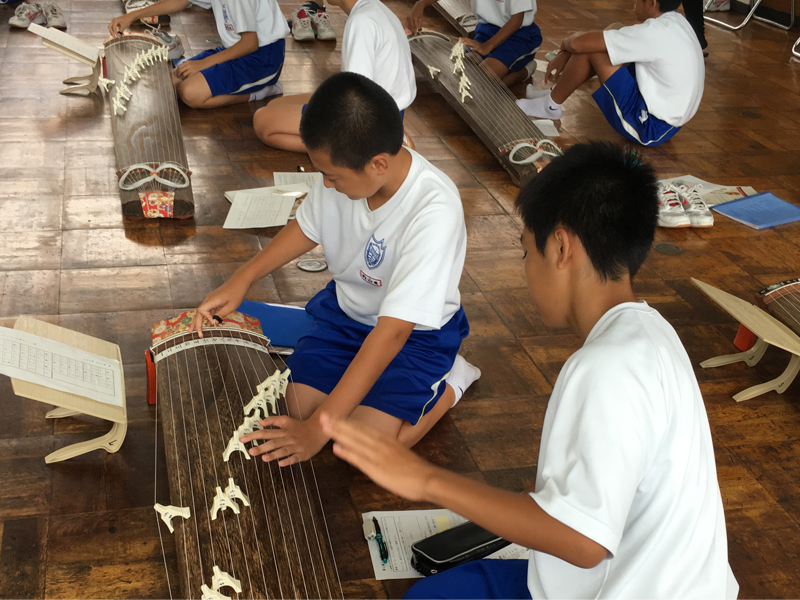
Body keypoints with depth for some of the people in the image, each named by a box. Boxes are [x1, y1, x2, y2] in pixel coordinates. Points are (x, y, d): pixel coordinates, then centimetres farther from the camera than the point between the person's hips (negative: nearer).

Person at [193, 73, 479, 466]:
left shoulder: (434, 212, -37)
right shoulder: (344, 171, -18)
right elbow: (307, 228, 8)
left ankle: (449, 383, 5)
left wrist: (317, 429, -36)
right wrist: (241, 280, -1)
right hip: (348, 308, 6)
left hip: (416, 332, -5)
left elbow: (392, 331, -36)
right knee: (297, 406, -11)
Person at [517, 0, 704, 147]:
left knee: (590, 47, -12)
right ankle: (555, 94, 24)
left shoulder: (654, 32, -24)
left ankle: (550, 106, 10)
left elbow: (579, 44, -22)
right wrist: (566, 55, 8)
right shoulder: (674, 22, 3)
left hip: (649, 128, -9)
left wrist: (566, 43, 3)